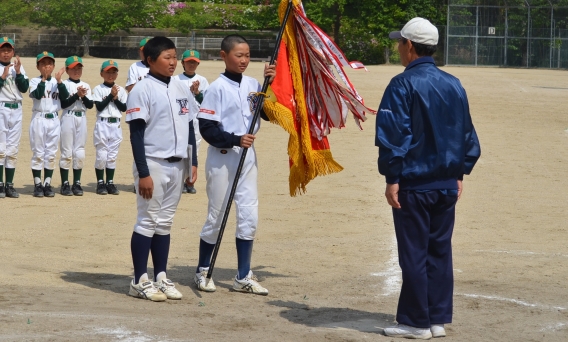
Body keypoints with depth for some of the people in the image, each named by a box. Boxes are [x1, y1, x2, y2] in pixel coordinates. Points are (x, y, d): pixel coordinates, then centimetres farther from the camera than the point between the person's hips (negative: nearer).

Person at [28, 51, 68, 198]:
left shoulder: (57, 82, 8)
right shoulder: (35, 81, -1)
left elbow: (65, 97, -6)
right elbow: (37, 95, -19)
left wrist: (59, 81, -14)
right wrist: (44, 78, -22)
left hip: (54, 120, 3)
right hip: (39, 119, -3)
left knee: (51, 154, 5)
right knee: (38, 153, 0)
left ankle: (48, 184, 12)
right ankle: (37, 184, 5)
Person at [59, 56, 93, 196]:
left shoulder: (86, 86, 11)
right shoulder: (65, 84, -1)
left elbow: (90, 105, 4)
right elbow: (63, 104, -11)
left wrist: (83, 96, -13)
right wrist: (77, 95, -17)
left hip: (82, 119, 4)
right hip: (68, 118, -4)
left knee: (80, 153, 5)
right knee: (67, 152, -2)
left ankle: (77, 183, 11)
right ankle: (65, 184, 2)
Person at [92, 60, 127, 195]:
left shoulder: (121, 90, 9)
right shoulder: (98, 89, 0)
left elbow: (124, 108, 2)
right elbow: (99, 107, -10)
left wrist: (116, 98, -10)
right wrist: (111, 95, -13)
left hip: (116, 125, 3)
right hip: (102, 124, -3)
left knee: (112, 155, 7)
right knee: (101, 155, -1)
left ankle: (110, 183, 13)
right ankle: (100, 183, 7)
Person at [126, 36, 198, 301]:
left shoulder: (181, 88, 9)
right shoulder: (142, 90, -10)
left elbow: (190, 126, 16)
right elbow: (136, 133, -13)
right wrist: (143, 173, -17)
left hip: (176, 165, 6)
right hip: (153, 164, -6)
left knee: (165, 221, 11)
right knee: (147, 221, -2)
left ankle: (161, 277, 16)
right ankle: (140, 281, 4)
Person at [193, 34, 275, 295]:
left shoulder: (253, 85, 6)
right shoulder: (217, 88, -11)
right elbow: (207, 128, -14)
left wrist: (269, 84, -6)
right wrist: (235, 140, -23)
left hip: (247, 156, 5)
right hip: (222, 158, -5)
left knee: (249, 216, 4)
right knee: (216, 216, 4)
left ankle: (243, 277, 12)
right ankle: (202, 271, 20)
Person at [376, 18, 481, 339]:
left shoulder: (403, 85, -11)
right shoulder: (454, 85, 9)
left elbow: (394, 134, -16)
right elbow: (468, 135, 13)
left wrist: (392, 178, -12)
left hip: (414, 184, -6)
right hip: (447, 184, 6)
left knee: (414, 254, 1)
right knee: (440, 252, 12)